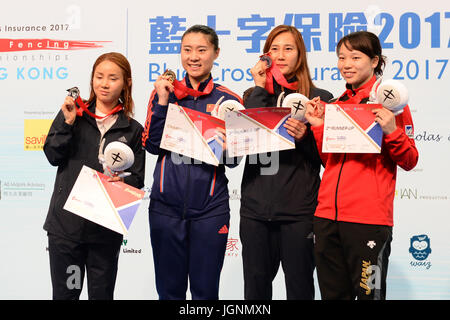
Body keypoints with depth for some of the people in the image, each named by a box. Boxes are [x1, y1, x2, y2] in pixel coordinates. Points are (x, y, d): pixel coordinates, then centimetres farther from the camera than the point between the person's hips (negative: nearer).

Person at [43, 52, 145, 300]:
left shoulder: (133, 130, 6)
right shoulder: (72, 113, 6)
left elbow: (138, 178, 6)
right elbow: (53, 156, -2)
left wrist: (122, 181, -15)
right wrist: (68, 123, -13)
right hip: (66, 221, 0)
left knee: (102, 293, 11)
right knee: (64, 293, 8)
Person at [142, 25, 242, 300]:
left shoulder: (229, 100, 1)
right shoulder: (164, 92, 5)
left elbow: (235, 160, 2)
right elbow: (152, 145, -3)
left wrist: (227, 148, -20)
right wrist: (162, 102, -10)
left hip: (210, 208, -1)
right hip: (166, 205, 1)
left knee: (206, 290, 7)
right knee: (169, 289, 12)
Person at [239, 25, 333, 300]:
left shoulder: (320, 98, 2)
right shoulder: (254, 96, 12)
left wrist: (305, 137, -16)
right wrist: (259, 88, -5)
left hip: (299, 211, -2)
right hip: (256, 207, 3)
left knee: (299, 287, 6)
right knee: (255, 287, 12)